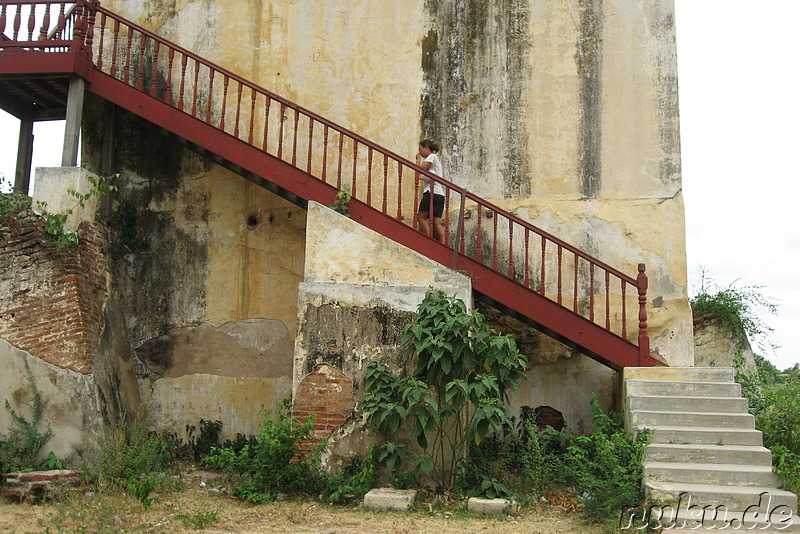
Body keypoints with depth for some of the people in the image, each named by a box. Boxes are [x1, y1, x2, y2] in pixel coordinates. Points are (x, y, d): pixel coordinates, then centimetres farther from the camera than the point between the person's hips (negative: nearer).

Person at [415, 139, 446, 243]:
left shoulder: (432, 156, 1)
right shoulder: (436, 159, 28)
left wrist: (419, 159, 6)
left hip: (433, 191, -9)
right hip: (440, 193, 9)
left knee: (421, 216, -9)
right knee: (437, 222, 0)